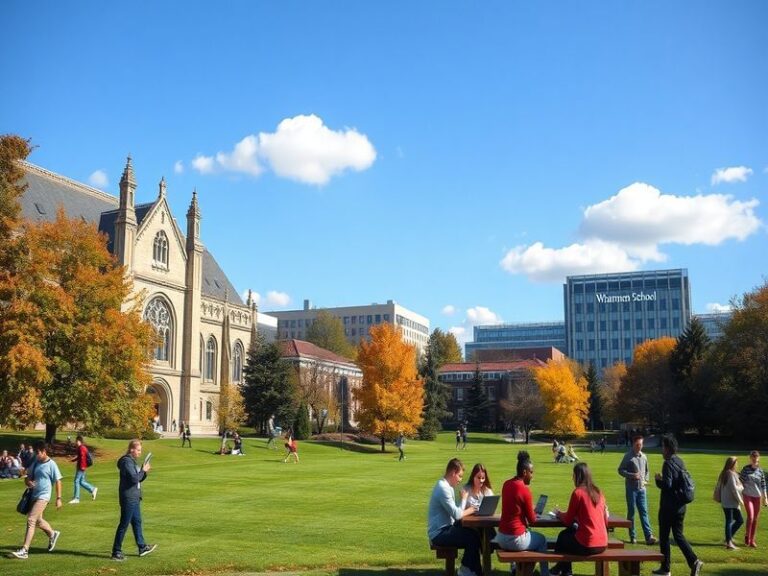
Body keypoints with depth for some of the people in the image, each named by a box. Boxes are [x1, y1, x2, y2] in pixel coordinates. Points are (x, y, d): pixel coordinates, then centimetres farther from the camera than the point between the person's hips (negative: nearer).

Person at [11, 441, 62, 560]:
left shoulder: (51, 464, -11)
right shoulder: (35, 463, 8)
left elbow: (58, 481, -9)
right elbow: (27, 477, 16)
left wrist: (58, 498, -11)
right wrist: (28, 482, -8)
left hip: (43, 496, -8)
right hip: (34, 495, 8)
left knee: (31, 520, -15)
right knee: (37, 520, 20)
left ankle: (24, 550, -15)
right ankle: (52, 534, 45)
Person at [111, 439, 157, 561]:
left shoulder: (132, 461, 14)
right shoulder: (127, 462, -16)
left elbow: (139, 479, 19)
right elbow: (134, 478, -24)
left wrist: (144, 472, 2)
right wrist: (143, 470, -11)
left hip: (134, 497, 10)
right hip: (128, 498, -10)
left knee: (137, 522, 18)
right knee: (124, 524, -4)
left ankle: (142, 547, 28)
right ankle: (116, 552, 3)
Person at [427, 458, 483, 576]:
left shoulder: (447, 486, 12)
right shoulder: (443, 488, -21)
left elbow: (454, 512, 12)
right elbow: (456, 515, -24)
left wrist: (467, 511, -6)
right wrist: (464, 498, -8)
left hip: (445, 529, 10)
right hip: (439, 534, -10)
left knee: (473, 533, 5)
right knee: (472, 538, -13)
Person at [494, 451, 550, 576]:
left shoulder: (506, 484, 3)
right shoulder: (525, 490, -19)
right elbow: (532, 520, -7)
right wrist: (534, 513, 11)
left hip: (501, 537, 7)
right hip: (515, 540, -7)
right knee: (542, 540, 23)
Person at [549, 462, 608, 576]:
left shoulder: (578, 492, -10)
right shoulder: (598, 492, 8)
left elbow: (568, 521, -3)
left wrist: (559, 513, 18)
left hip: (587, 545, -6)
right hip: (603, 543, 6)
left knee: (562, 536, 23)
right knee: (569, 533, 28)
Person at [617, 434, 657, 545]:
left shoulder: (644, 456, 9)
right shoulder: (628, 456, -6)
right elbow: (620, 470, -5)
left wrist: (646, 480, 4)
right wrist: (632, 475, -17)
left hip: (642, 488, 4)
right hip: (631, 488, -4)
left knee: (644, 512, 0)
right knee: (631, 512, 4)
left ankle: (649, 536, -4)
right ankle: (632, 537, 11)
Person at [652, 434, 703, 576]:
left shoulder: (668, 464, -18)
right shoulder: (680, 462, 10)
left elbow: (666, 485, -25)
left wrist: (658, 479, -6)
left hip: (668, 507, -8)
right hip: (680, 506, 8)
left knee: (664, 537, 4)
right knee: (678, 535, 14)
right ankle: (694, 561, -2)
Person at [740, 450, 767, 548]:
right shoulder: (746, 469, -4)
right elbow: (740, 481, -1)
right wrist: (739, 495, -4)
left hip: (757, 496, 3)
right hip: (747, 495, -3)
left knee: (755, 518, 5)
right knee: (750, 516, -15)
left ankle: (752, 540, 15)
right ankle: (747, 536, 6)